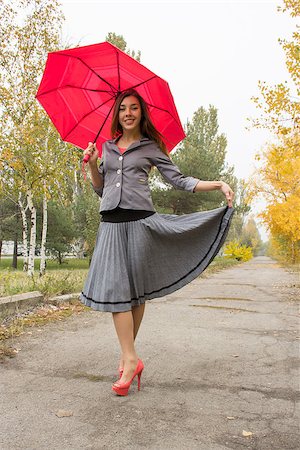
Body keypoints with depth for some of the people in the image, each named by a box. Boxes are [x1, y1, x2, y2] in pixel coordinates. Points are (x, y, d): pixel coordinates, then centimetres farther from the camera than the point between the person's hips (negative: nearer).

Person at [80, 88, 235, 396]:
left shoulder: (150, 148, 9)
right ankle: (130, 359, 0)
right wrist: (91, 164, 4)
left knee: (135, 290, 0)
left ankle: (128, 357, 9)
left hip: (139, 221, -3)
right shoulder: (107, 147, 19)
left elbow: (179, 180, 5)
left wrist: (219, 184, -5)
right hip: (111, 223, 3)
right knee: (114, 288, -7)